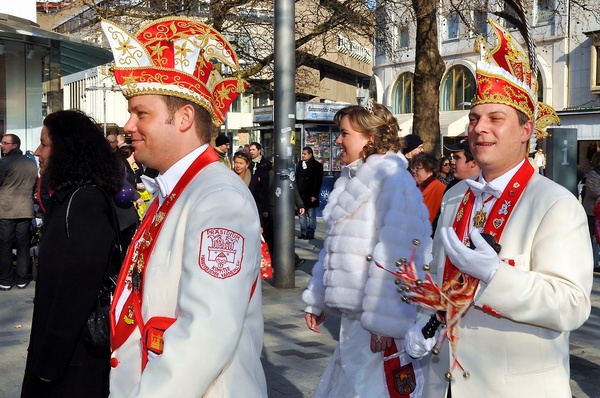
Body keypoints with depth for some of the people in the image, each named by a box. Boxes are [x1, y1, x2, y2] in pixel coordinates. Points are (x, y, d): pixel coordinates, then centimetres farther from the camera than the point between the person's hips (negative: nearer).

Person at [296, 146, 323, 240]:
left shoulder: (317, 165, -3)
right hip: (301, 194, 5)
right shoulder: (300, 164, 13)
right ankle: (303, 233, 13)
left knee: (311, 215, -1)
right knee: (302, 214, 8)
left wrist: (315, 195, -12)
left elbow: (318, 181, -6)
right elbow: (296, 178, 17)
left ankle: (310, 233, 3)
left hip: (311, 195, -5)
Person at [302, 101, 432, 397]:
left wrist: (385, 321, -25)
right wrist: (317, 300, 20)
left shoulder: (391, 179, -13)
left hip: (379, 322, -8)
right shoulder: (352, 180, 15)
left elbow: (396, 253, -22)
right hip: (353, 314, 8)